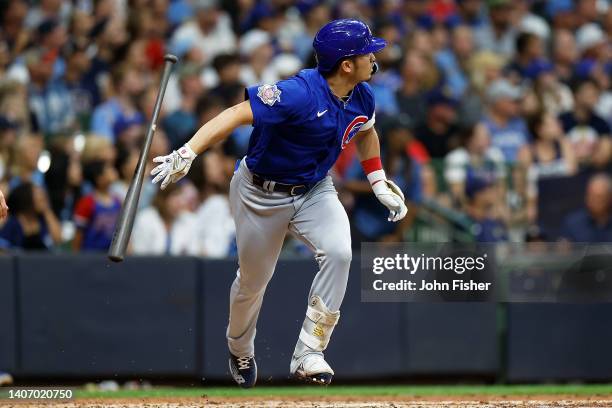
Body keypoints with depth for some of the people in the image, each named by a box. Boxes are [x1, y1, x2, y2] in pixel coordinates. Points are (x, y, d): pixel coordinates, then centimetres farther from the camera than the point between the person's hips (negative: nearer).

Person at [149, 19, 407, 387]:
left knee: (338, 253, -23)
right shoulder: (299, 93, -33)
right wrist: (187, 154, -48)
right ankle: (240, 351, 45)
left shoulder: (362, 98, -8)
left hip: (315, 190, 5)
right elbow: (238, 115, -38)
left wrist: (380, 184, 12)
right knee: (253, 281, 11)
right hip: (262, 195, -5)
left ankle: (308, 355, -16)